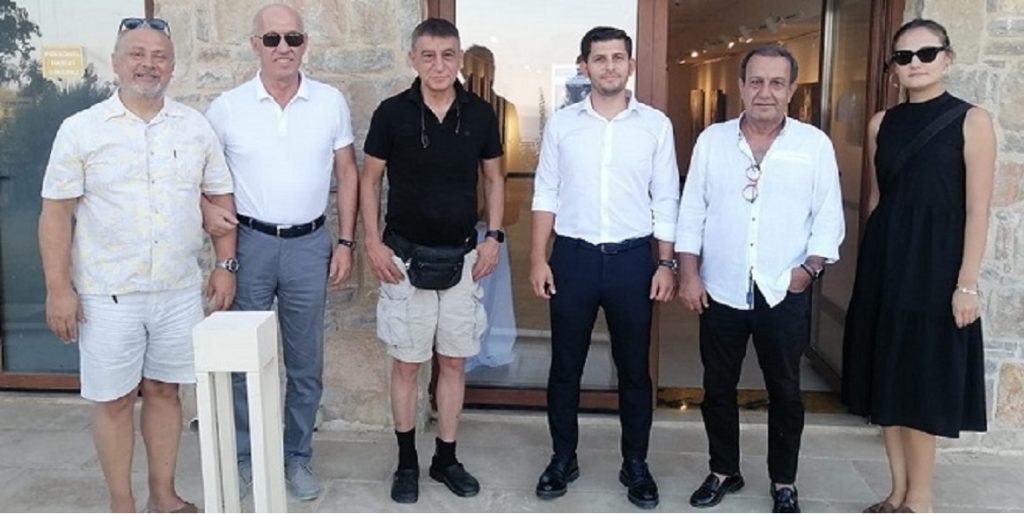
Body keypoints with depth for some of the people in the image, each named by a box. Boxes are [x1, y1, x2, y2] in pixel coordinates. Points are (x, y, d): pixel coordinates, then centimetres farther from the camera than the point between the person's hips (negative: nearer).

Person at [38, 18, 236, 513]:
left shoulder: (196, 127, 3)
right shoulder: (80, 130, -4)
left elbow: (220, 196, 9)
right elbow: (56, 213, -4)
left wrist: (225, 265, 3)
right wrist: (58, 289, -9)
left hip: (180, 292, 3)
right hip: (108, 295, -2)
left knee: (165, 391, 13)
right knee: (114, 400, 7)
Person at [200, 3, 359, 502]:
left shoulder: (331, 102, 0)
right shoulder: (226, 107, -2)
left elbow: (346, 172, 6)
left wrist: (345, 242, 1)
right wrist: (206, 210, -13)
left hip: (310, 244, 1)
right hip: (249, 242, 0)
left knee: (305, 362, 10)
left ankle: (297, 457, 25)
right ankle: (243, 457, 25)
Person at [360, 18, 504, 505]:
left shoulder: (480, 114, -1)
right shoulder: (392, 112, -7)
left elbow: (494, 179, 9)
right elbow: (369, 180, 0)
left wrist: (494, 236, 0)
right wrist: (373, 243, -8)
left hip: (462, 257, 2)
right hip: (406, 257, -2)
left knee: (454, 361, 9)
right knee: (406, 362, 6)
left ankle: (446, 457, 24)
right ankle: (406, 461, 21)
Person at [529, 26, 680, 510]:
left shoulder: (656, 124, 1)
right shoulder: (561, 122, 2)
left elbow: (666, 200, 3)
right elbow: (546, 194, 3)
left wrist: (667, 263, -2)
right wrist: (538, 258, -2)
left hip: (632, 257, 0)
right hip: (573, 255, 1)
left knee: (633, 368, 10)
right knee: (565, 365, 10)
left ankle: (635, 464, 26)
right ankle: (563, 458, 27)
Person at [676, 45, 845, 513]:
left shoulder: (815, 144, -1)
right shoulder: (712, 140, 2)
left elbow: (829, 219, 0)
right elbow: (692, 212, 3)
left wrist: (809, 269, -11)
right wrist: (689, 274, -3)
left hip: (784, 295, -1)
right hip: (721, 291, 1)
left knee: (784, 391, 10)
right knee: (718, 387, 12)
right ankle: (723, 471, 30)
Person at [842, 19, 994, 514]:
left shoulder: (971, 120, -5)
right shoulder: (882, 123, 9)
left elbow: (978, 209, -9)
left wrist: (967, 283, -13)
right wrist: (872, 260, 12)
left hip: (936, 258, -5)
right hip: (884, 257, 5)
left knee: (923, 378, 1)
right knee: (888, 373, 9)